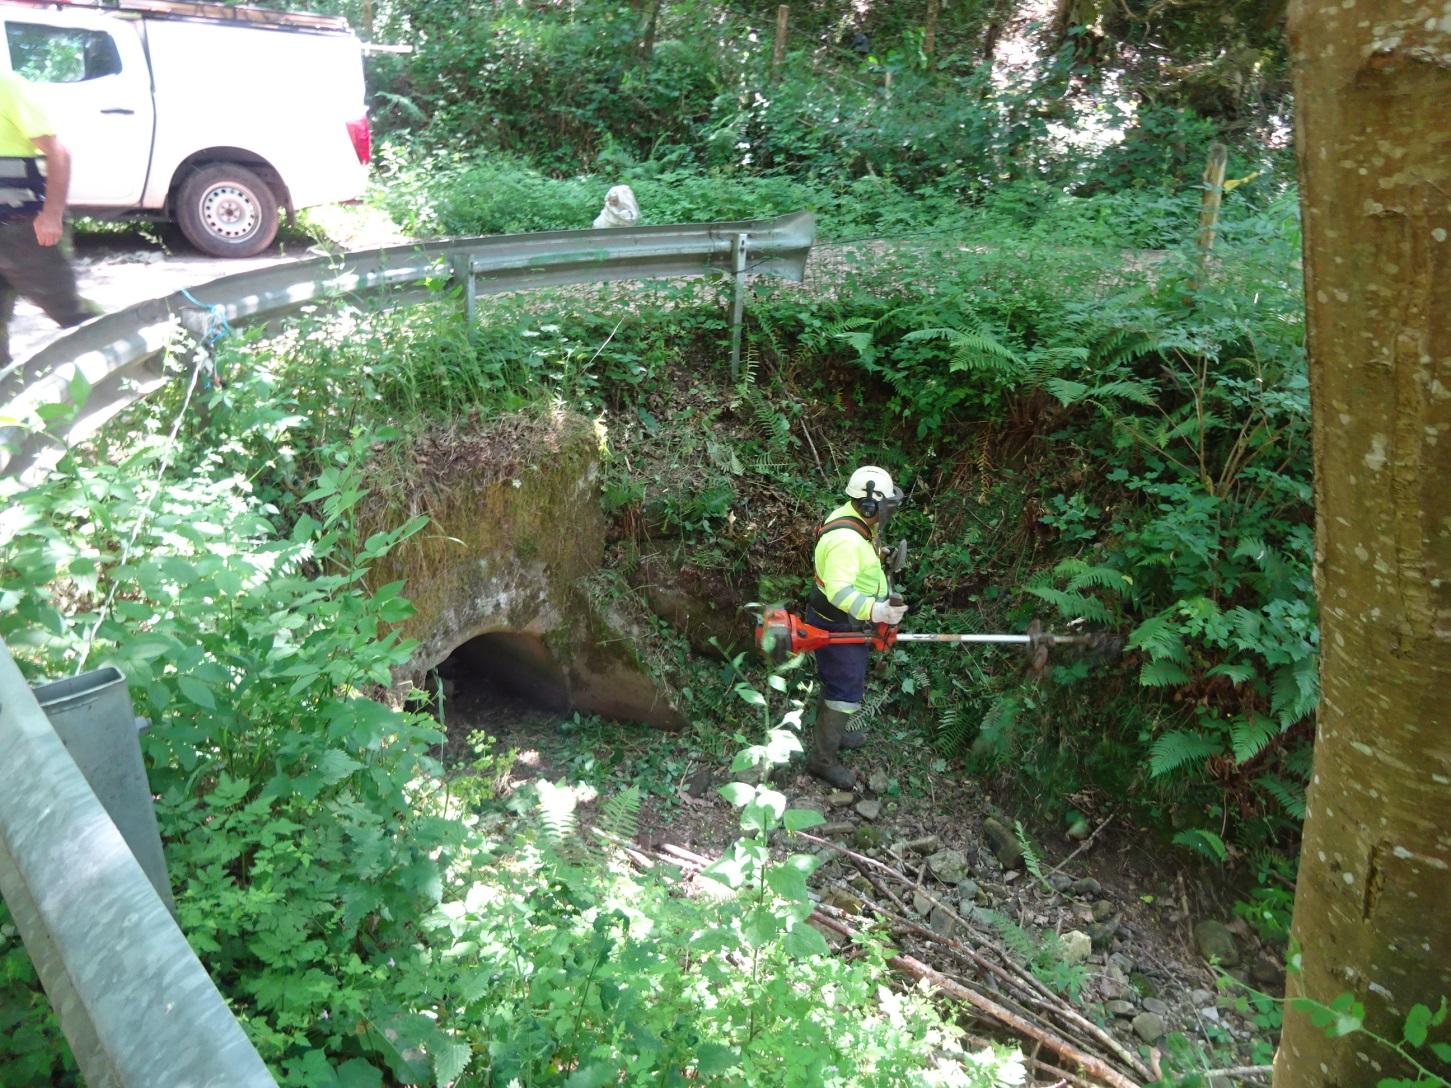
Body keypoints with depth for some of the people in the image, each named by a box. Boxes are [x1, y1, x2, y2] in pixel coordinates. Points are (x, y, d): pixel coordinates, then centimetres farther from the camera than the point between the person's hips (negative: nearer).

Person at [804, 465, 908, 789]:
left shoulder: (849, 518, -1)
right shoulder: (847, 541, -33)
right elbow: (838, 590, -41)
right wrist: (875, 611, -54)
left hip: (845, 621, 10)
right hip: (839, 627, -10)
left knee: (837, 682, 26)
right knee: (845, 693, 0)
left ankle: (831, 734, 46)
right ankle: (822, 759, 13)